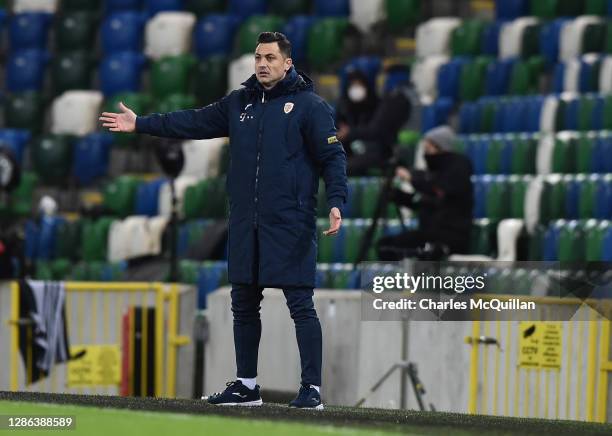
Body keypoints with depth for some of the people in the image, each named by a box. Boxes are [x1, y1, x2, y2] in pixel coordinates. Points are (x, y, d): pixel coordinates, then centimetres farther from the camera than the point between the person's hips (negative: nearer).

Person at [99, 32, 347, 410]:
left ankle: (312, 388, -2)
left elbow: (333, 156, -7)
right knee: (244, 305, 11)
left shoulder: (310, 105, -3)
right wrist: (141, 124, 17)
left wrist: (336, 202, -20)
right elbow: (194, 123, 18)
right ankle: (246, 386, 21)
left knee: (301, 305, -5)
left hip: (292, 225, -6)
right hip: (246, 226, 6)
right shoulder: (239, 103, 14)